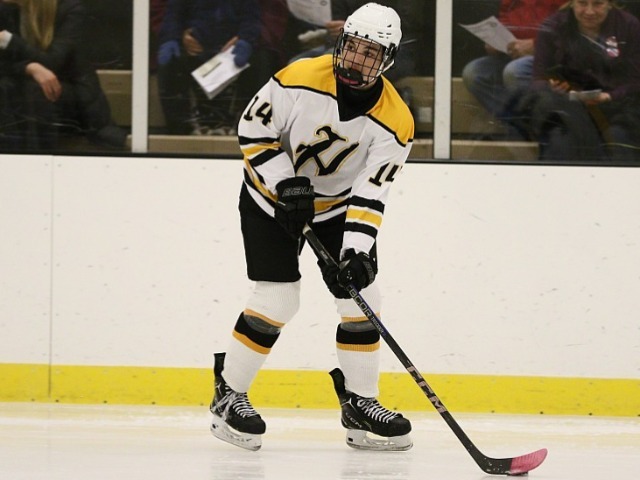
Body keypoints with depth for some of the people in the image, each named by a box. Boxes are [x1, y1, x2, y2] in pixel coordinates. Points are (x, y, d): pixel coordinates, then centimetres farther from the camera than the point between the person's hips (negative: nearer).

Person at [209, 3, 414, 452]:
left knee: (361, 295, -3)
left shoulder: (394, 121, -18)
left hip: (336, 205, 3)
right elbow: (253, 131, -16)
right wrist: (287, 185, -24)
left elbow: (370, 193, -20)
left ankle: (360, 403, 10)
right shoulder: (300, 79, -24)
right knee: (277, 300, -12)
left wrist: (357, 249, -32)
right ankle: (228, 394, 3)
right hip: (270, 198, -3)